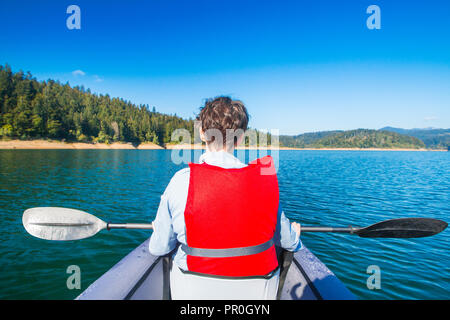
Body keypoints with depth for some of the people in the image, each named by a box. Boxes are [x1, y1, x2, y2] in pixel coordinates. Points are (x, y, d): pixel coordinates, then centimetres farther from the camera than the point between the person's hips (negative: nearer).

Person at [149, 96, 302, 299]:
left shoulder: (182, 181, -19)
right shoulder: (263, 179, -14)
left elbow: (158, 249, -7)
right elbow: (287, 242, 2)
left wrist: (159, 229, 18)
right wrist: (295, 234, 27)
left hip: (193, 291, 0)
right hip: (256, 291, 1)